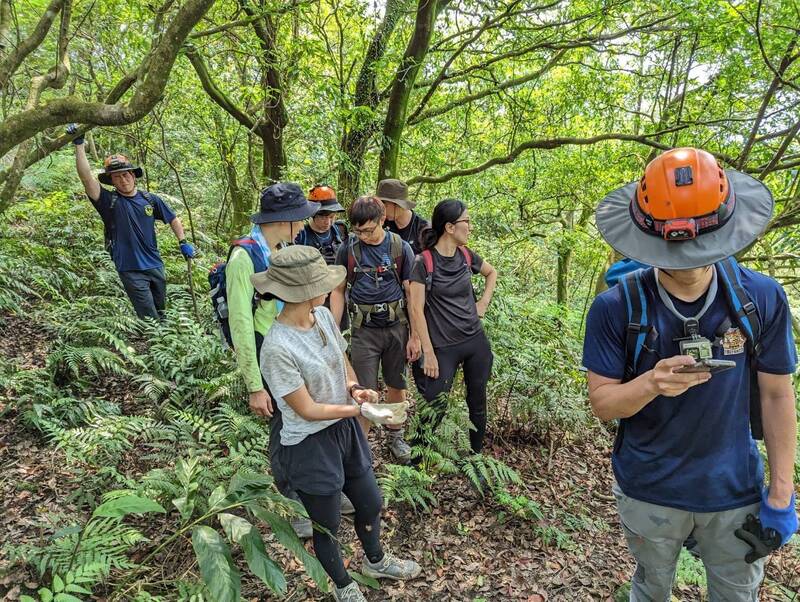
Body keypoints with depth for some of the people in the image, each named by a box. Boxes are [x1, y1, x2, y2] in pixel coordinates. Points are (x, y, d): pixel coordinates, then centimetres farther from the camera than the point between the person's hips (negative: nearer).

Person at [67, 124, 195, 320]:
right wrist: (79, 144, -29)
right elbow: (87, 178, -20)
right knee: (150, 318, -4)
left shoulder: (150, 199, 4)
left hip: (155, 265, 4)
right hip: (130, 270, -4)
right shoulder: (109, 201, -6)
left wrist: (183, 243, 6)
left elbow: (173, 219, 16)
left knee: (161, 313, 18)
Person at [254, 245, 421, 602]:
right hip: (311, 446, -7)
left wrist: (354, 387, -11)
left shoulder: (323, 316, -9)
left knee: (370, 505, 25)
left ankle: (376, 561, 57)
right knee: (327, 525, 19)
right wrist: (362, 409, -20)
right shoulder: (278, 348, -30)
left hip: (345, 430, 7)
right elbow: (308, 410, -23)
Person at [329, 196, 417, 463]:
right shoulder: (347, 249, -6)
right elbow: (338, 291, 2)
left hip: (397, 327, 1)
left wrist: (415, 336, -3)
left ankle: (395, 436, 36)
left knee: (397, 387, 14)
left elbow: (412, 294, -2)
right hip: (364, 331, -1)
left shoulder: (401, 248, -6)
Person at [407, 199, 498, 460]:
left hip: (476, 341, 6)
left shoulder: (466, 255, 2)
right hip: (444, 347, -6)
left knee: (477, 402, 15)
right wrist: (428, 352, -15)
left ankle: (476, 456, 34)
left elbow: (492, 273, 23)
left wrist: (484, 303, 10)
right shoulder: (424, 262, -14)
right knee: (435, 409, -2)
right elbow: (416, 308, -14)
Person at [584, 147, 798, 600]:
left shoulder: (762, 298, -14)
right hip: (649, 493, -1)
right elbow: (602, 403, -13)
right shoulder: (616, 309, -19)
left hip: (736, 492, 2)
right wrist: (652, 383, -34)